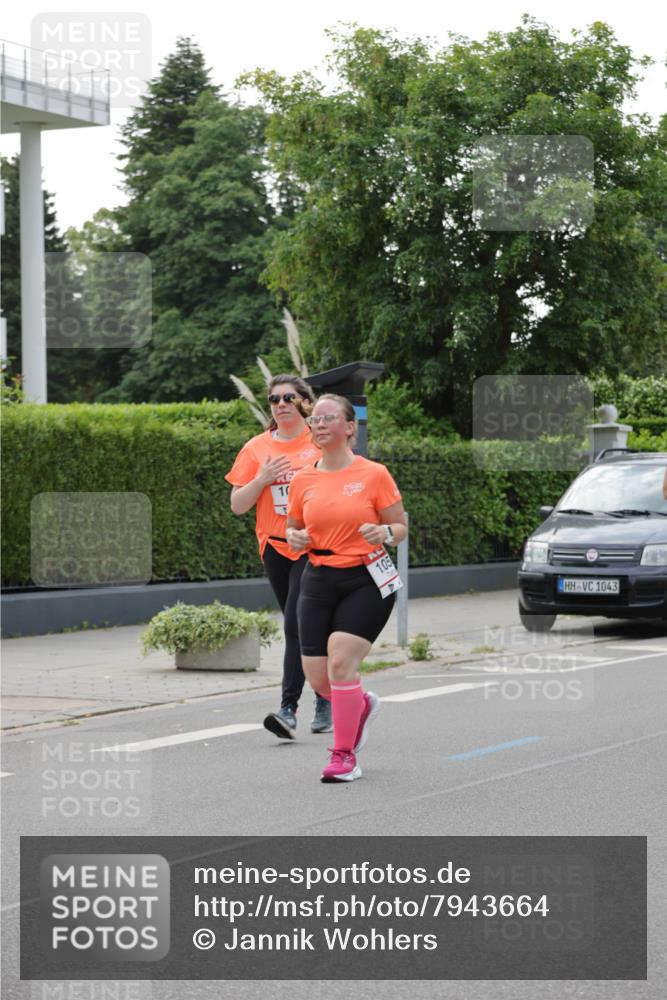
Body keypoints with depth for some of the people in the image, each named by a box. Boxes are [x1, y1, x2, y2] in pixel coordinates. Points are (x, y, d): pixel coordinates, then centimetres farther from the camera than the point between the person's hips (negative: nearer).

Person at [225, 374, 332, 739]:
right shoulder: (256, 448, 6)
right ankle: (325, 698, 27)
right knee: (305, 627, 12)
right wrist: (264, 478, -10)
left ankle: (288, 709, -16)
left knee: (296, 624, -15)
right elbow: (237, 505, 5)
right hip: (275, 547, 4)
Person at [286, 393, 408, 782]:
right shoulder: (302, 479, 6)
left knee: (340, 662, -19)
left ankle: (345, 755, -5)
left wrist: (384, 534, -21)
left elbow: (401, 526, 1)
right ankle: (362, 704, 36)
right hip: (319, 581, 4)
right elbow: (293, 529, 18)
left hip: (366, 580, -4)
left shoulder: (374, 474, -4)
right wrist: (295, 539, -6)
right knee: (319, 678, 1)